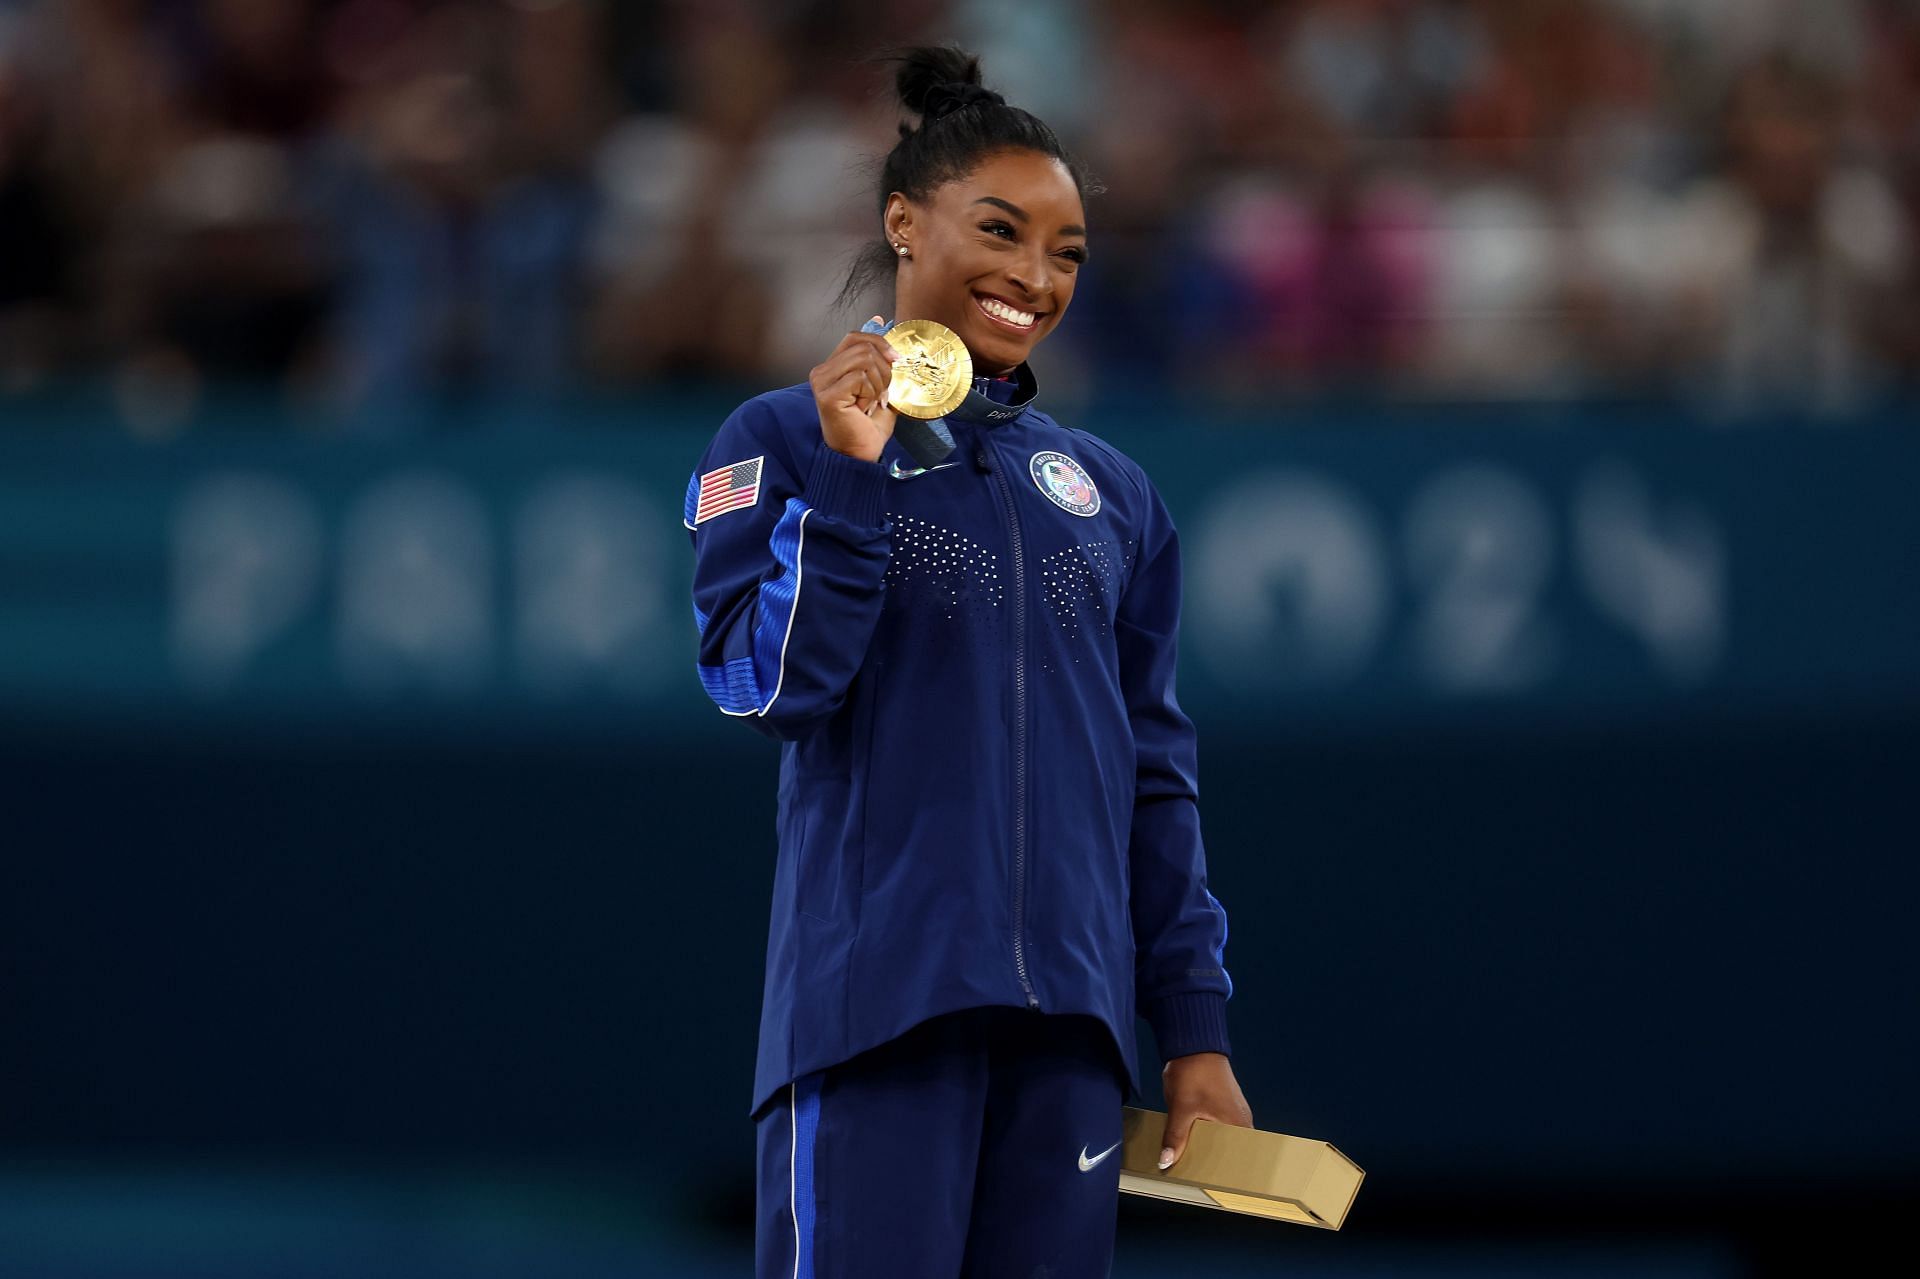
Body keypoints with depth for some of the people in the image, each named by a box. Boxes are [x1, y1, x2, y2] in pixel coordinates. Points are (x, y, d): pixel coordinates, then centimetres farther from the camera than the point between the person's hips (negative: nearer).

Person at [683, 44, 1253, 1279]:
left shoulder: (1109, 493, 16)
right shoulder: (786, 442, 4)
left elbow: (1157, 772, 16)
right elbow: (766, 683, -9)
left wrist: (1198, 1027, 12)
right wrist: (851, 473, -17)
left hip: (1069, 1019, 4)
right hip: (879, 992, -4)